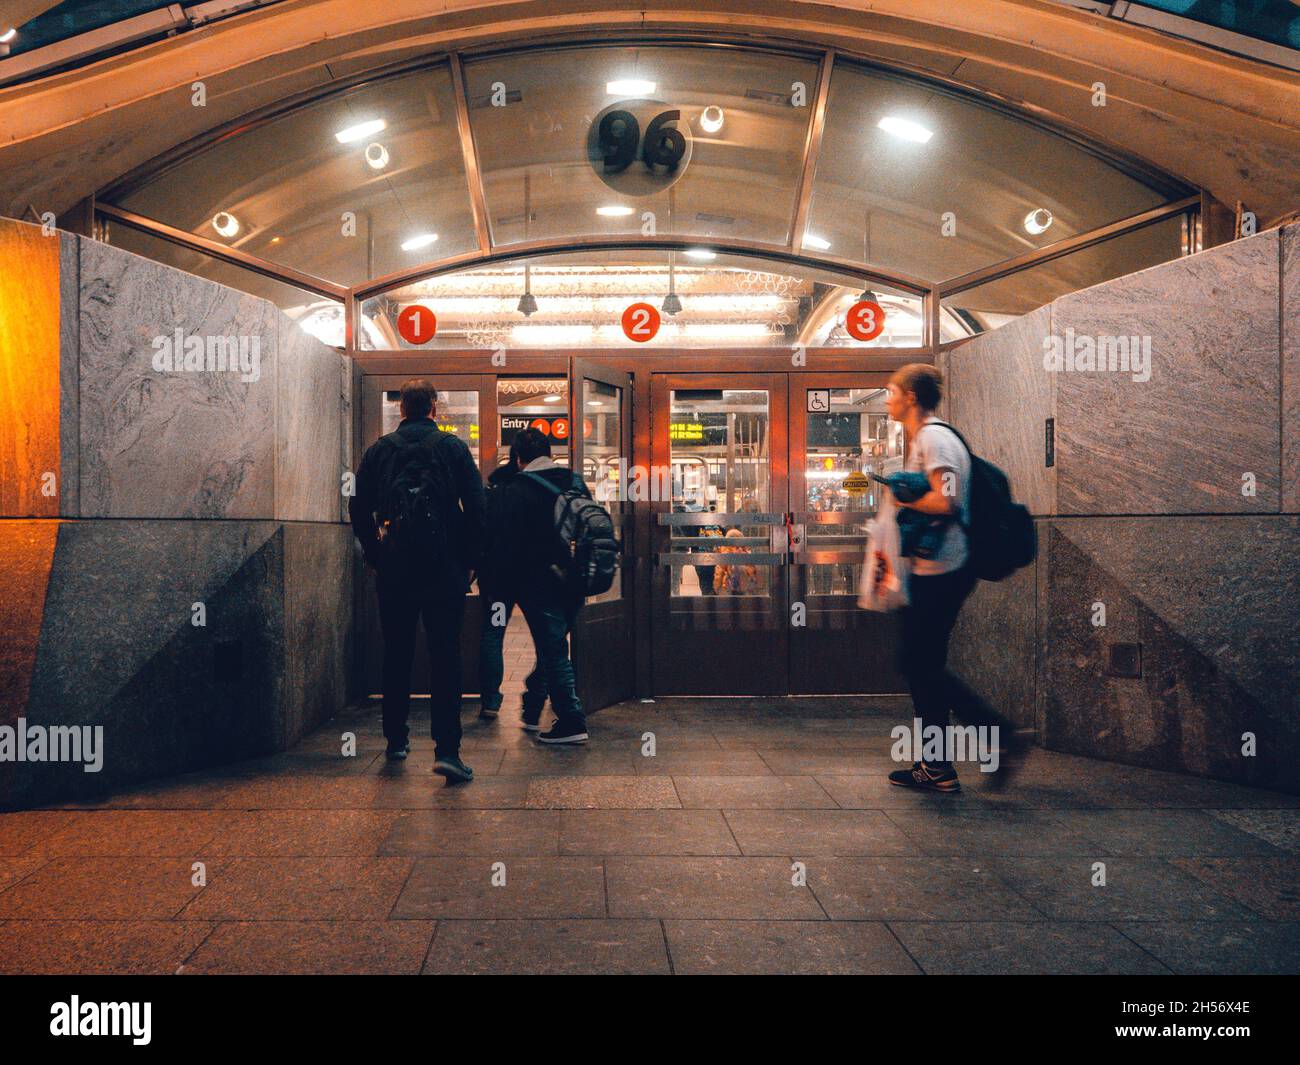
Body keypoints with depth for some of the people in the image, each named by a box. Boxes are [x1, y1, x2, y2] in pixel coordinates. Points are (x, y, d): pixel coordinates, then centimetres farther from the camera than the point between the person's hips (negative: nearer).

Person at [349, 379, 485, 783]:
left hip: (393, 568, 2)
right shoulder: (453, 447, 0)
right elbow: (476, 506, -5)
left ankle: (396, 738, 25)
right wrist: (469, 560, 3)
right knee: (445, 655, -3)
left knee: (397, 654, 15)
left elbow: (359, 508, 5)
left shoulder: (379, 450, 6)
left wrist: (375, 555, 13)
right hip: (443, 568, -2)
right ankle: (446, 748, -12)